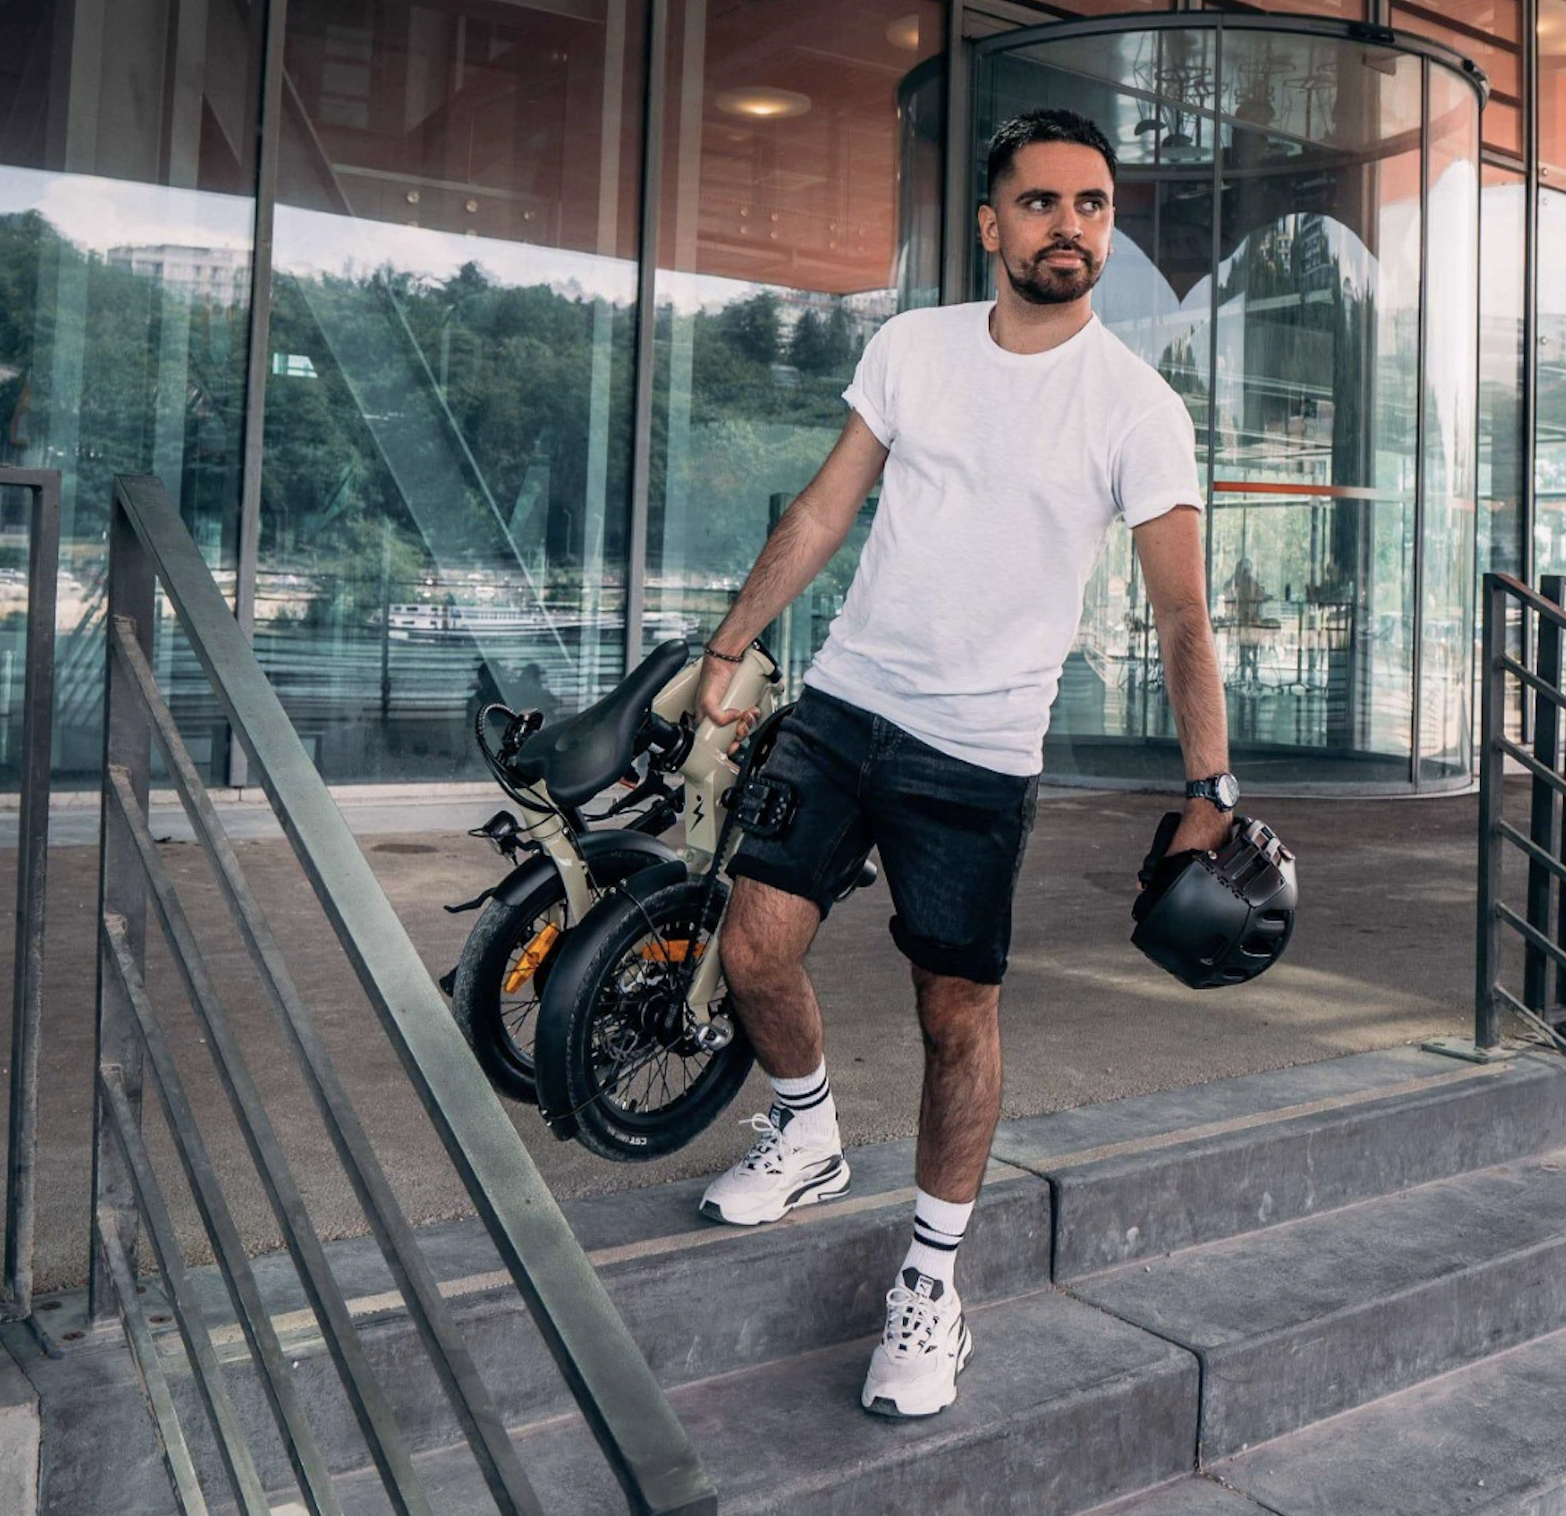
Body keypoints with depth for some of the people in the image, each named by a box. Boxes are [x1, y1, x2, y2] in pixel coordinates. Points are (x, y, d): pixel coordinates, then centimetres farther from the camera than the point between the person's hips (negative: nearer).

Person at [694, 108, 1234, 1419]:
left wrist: (1210, 790, -18)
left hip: (981, 752, -3)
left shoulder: (1138, 407, -6)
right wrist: (726, 655, 11)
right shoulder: (911, 345, 5)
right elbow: (823, 515, 11)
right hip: (844, 704, 3)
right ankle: (809, 1135, 29)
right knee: (754, 949, -2)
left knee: (959, 1015, 1)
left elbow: (1183, 616, -8)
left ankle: (934, 1277, 20)